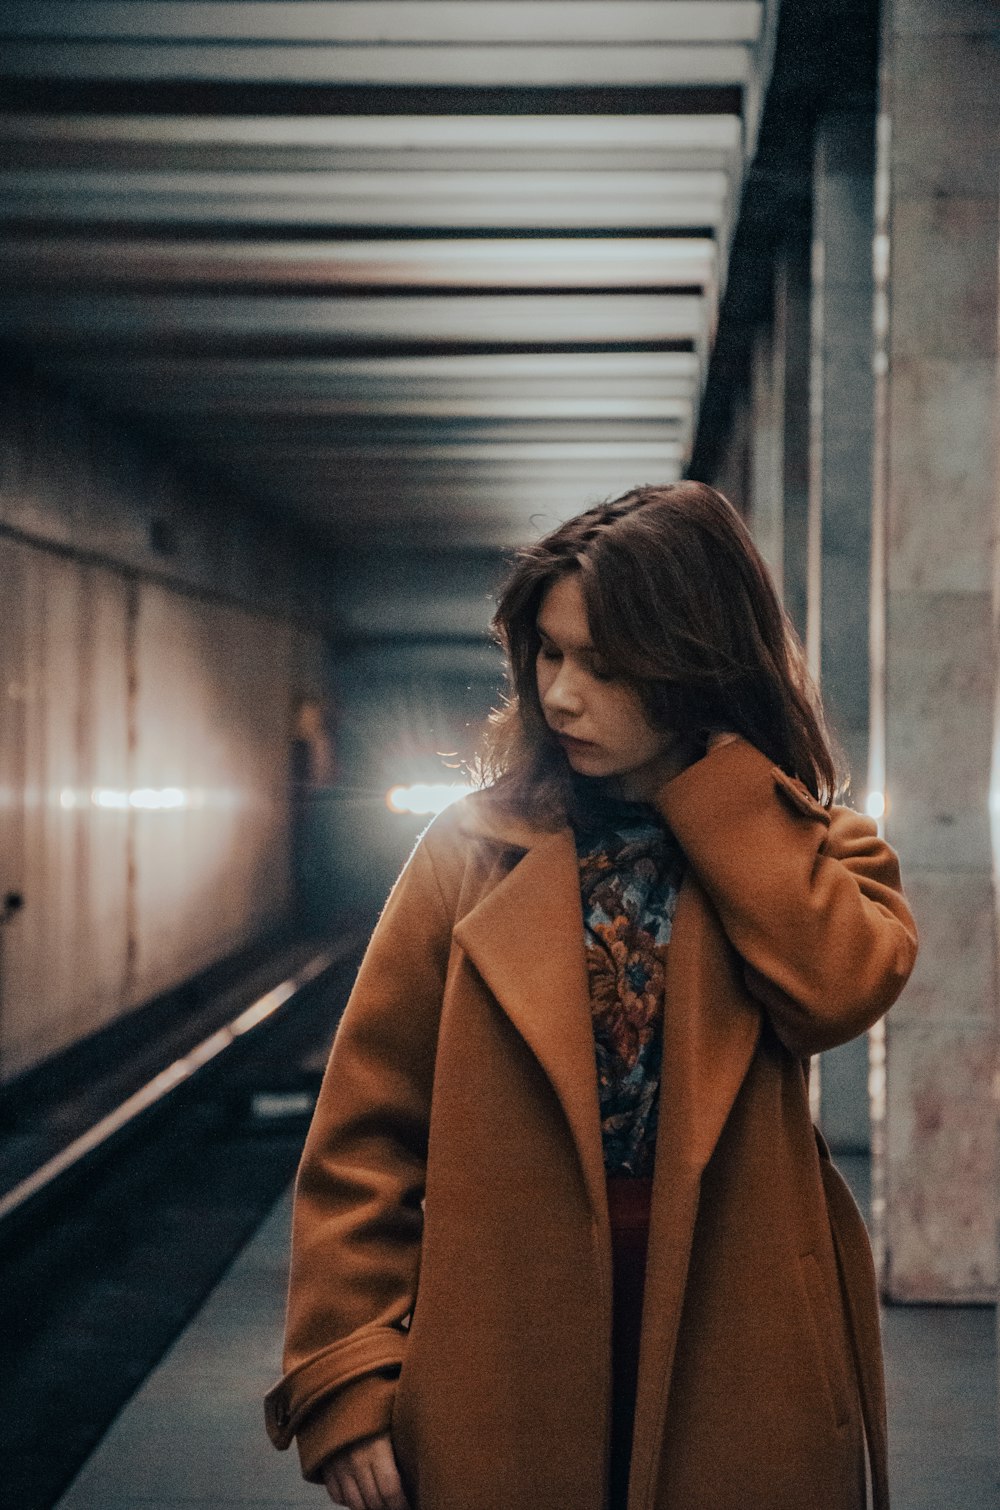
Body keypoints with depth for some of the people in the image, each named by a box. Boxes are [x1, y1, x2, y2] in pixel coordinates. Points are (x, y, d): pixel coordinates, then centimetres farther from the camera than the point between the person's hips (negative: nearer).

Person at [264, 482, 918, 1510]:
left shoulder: (802, 848, 4)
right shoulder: (477, 849, 1)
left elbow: (843, 984, -20)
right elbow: (366, 1129, -1)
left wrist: (708, 775, -12)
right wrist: (346, 1375, -8)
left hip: (740, 1380, 1)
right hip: (506, 1380, 0)